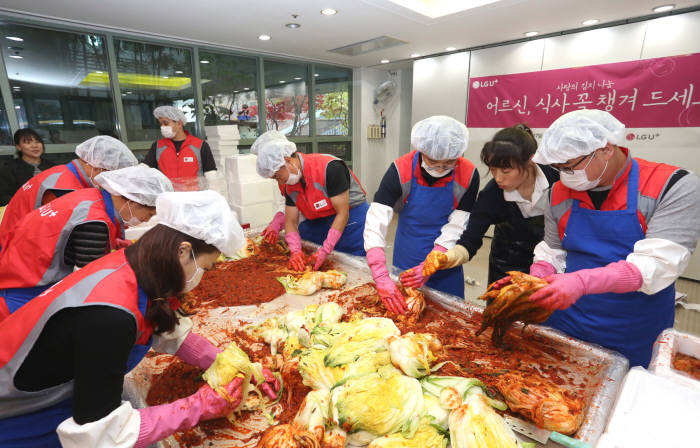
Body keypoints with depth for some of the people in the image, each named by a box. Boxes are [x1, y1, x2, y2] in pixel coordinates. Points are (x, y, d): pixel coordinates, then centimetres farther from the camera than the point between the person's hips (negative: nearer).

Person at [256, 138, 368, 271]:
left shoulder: (330, 168, -26)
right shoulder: (290, 185, -2)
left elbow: (343, 214, -25)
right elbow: (291, 222, -1)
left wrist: (324, 251, -27)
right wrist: (295, 251, -20)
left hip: (352, 219, -6)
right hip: (320, 223, 6)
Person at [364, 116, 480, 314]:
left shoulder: (468, 175, -17)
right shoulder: (401, 171, -21)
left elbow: (456, 229, -15)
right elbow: (375, 223, -28)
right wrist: (381, 277, -37)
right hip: (405, 264, 0)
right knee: (403, 312, 17)